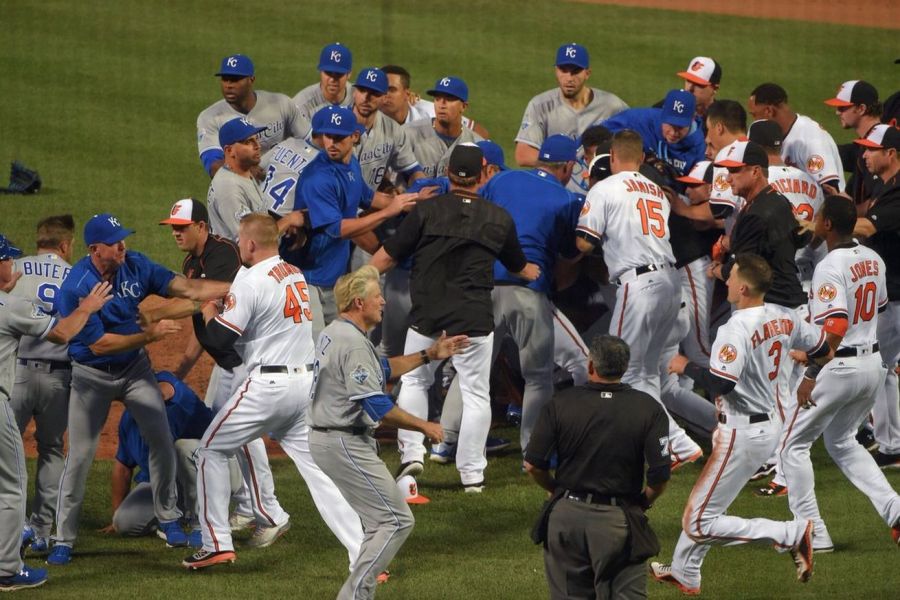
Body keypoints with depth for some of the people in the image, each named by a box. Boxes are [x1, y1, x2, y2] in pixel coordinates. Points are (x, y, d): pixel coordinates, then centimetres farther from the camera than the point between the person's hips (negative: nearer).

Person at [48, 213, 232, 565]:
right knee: (80, 456, -3)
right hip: (92, 375, -4)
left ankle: (168, 519, 18)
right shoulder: (76, 289, -26)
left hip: (135, 368, 4)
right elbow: (99, 344, -25)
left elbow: (184, 288, -13)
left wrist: (235, 288, -24)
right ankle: (63, 539, 7)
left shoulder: (134, 266, -11)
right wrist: (150, 335, -27)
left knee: (162, 442, 0)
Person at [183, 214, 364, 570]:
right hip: (308, 383, 7)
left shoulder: (251, 280, -11)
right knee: (318, 466, 5)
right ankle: (362, 553, -6)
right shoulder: (295, 273, 13)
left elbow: (221, 337, -11)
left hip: (268, 387, -7)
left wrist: (207, 306, 8)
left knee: (211, 450, 10)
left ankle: (217, 544, 6)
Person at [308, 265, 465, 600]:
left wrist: (429, 356, 22)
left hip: (323, 439, 11)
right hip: (346, 444, -11)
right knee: (396, 521, -8)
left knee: (380, 520, 19)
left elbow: (381, 370, 26)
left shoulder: (332, 333, 13)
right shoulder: (353, 343, -20)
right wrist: (424, 427, -16)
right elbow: (378, 408, -25)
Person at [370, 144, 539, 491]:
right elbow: (517, 266, 23)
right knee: (475, 394, 8)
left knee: (414, 381, 21)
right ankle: (472, 473, 9)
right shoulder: (499, 219, 5)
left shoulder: (427, 211, -2)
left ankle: (411, 452, 9)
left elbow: (387, 257, 1)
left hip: (426, 316, 0)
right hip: (474, 318, 0)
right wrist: (534, 273, 47)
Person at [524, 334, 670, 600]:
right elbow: (660, 474, -10)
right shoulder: (648, 409, -7)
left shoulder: (559, 404, -5)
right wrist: (643, 502, 11)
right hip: (620, 521, -1)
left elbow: (533, 465, -2)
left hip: (567, 517, 1)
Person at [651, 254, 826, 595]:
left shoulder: (737, 328, -25)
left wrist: (687, 367, -16)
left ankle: (791, 535, -9)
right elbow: (821, 347, 13)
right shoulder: (785, 319, 0)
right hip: (770, 423, 9)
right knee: (704, 503, 27)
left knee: (699, 524, -4)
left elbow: (720, 384, -33)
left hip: (741, 433, -9)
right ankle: (685, 573, 42)